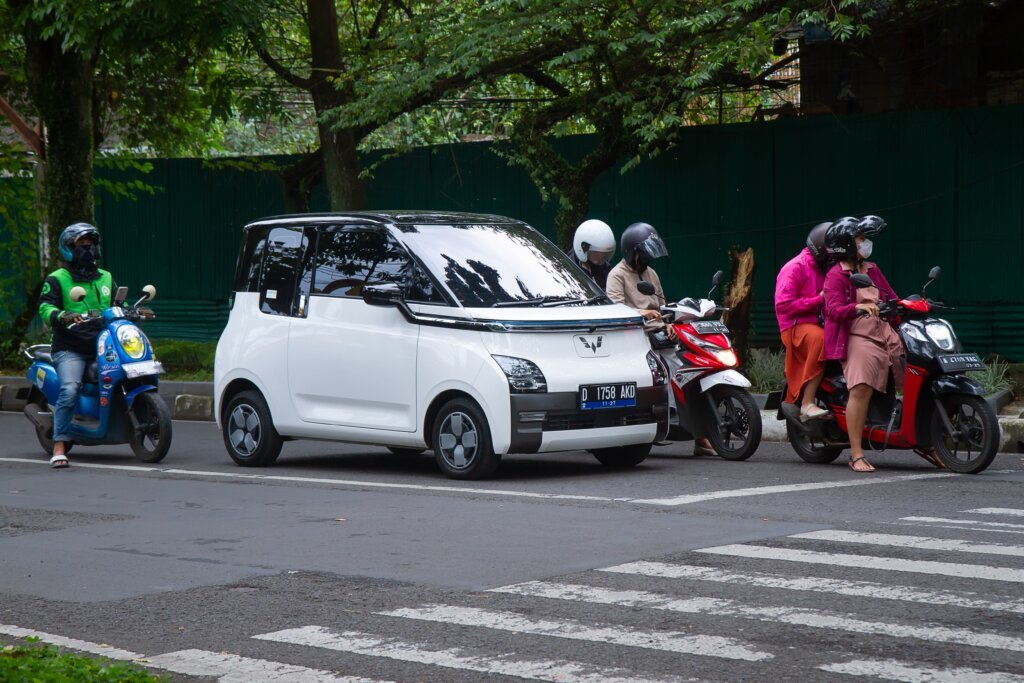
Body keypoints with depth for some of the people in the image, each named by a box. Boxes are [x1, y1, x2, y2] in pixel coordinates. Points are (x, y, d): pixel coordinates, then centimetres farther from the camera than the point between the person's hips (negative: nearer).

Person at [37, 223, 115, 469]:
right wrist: (62, 316, -28)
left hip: (103, 345, 5)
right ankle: (59, 447, -28)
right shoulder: (57, 279, 6)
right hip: (70, 349, -5)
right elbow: (45, 307, -7)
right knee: (70, 389, -27)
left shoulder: (106, 278, 23)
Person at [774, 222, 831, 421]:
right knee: (820, 339, -35)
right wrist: (819, 300, -15)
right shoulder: (796, 267, -7)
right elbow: (783, 304, -16)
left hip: (818, 323, 8)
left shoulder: (824, 268, 20)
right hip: (796, 325, -8)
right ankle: (807, 404, -34)